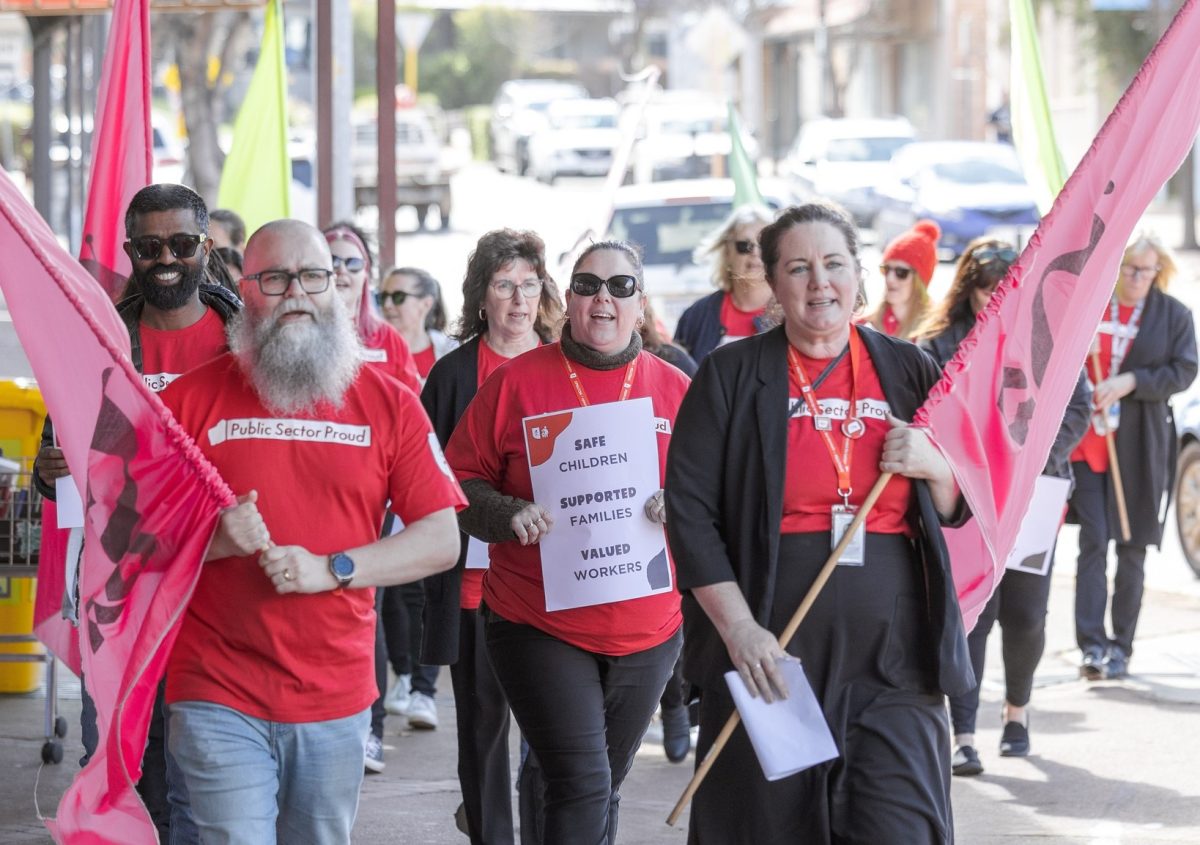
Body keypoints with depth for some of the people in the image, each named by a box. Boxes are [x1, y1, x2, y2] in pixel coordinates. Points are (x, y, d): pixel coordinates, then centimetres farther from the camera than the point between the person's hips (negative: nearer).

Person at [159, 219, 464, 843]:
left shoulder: (388, 403, 5)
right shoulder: (192, 399, 2)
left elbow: (444, 539, 0)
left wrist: (331, 568, -12)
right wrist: (214, 538, -16)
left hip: (336, 699, 2)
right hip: (220, 701, -2)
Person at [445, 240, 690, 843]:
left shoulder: (674, 389, 4)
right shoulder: (516, 382, -2)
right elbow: (460, 481, 1)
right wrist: (509, 515, -18)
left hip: (646, 630, 4)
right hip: (539, 627, -4)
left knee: (603, 791, 15)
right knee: (582, 787, -16)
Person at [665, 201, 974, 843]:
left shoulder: (910, 372, 11)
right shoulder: (732, 376, 3)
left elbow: (963, 508, 16)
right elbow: (689, 511, -2)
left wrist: (934, 465, -7)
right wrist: (739, 627, -12)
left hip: (893, 659, 1)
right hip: (770, 657, -1)